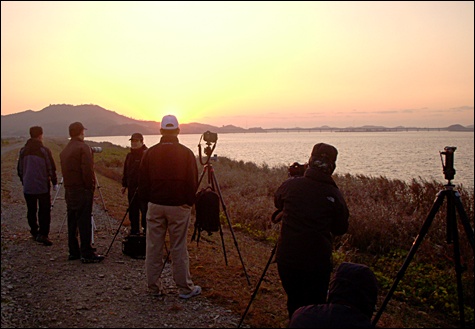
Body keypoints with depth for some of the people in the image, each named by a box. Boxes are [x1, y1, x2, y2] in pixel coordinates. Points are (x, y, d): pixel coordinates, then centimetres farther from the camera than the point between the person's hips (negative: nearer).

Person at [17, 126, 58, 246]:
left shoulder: (23, 151, 4)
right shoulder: (44, 150, -10)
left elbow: (19, 170, 12)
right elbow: (51, 169, -8)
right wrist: (54, 183, 4)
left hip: (28, 187, 4)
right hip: (43, 187, -4)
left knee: (31, 211, 15)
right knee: (44, 211, 0)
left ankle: (34, 232, 23)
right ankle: (43, 234, -9)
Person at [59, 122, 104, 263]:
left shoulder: (64, 150, 13)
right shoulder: (83, 148, -12)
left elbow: (65, 171, 13)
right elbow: (88, 170, -18)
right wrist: (91, 186, -10)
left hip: (69, 190, 8)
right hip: (82, 190, -8)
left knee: (72, 221, 12)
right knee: (84, 222, -6)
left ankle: (73, 252, 19)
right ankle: (87, 254, -4)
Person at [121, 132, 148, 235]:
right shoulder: (129, 155, 16)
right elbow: (125, 171, 24)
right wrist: (124, 184, 20)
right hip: (132, 188, 8)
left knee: (144, 211, -6)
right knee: (133, 211, 13)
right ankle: (134, 231, 24)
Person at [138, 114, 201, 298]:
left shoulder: (150, 153, -1)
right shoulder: (186, 153, -8)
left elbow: (142, 182, 4)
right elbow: (193, 182, -6)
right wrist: (190, 202, 8)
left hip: (155, 206, 2)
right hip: (179, 207, -2)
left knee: (153, 248, 10)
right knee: (179, 249, 4)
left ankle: (153, 287, 18)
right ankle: (185, 288, 13)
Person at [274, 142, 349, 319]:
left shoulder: (290, 185, -6)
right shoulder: (334, 195, -9)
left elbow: (277, 202, 16)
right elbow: (341, 229, 3)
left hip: (286, 259, 2)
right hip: (318, 263, -2)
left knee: (294, 304, 19)